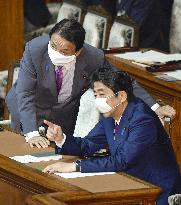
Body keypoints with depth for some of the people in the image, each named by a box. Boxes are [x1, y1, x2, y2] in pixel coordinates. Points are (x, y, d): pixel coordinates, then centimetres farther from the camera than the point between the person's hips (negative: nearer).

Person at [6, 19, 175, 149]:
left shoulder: (94, 58, -28)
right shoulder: (34, 49, -32)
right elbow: (24, 94, -34)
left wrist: (154, 108, -21)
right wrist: (31, 133, -45)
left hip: (67, 116, 1)